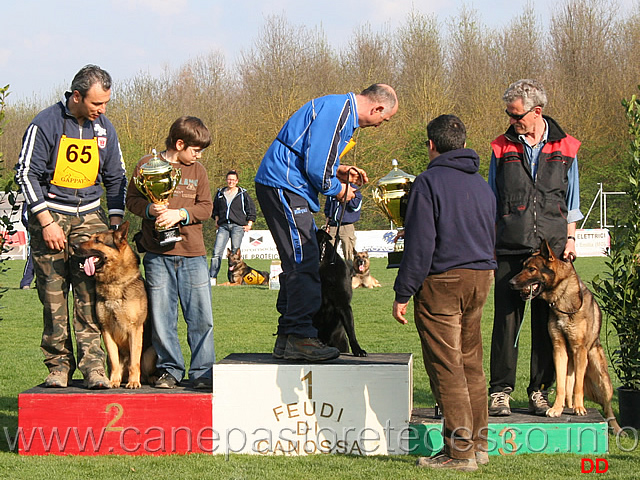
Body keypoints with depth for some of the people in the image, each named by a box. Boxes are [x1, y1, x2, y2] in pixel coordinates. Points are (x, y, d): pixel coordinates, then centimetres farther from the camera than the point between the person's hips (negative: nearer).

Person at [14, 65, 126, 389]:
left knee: (90, 291, -9)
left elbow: (115, 178, 17)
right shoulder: (45, 124, -8)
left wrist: (115, 223, 7)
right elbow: (26, 174, -7)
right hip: (49, 213, -3)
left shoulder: (104, 129, 7)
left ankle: (92, 361, -11)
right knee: (53, 294, -3)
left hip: (89, 216, 3)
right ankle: (58, 363, 4)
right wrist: (47, 223, -12)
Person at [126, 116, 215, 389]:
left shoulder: (197, 171, 12)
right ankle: (169, 369, 14)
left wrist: (180, 214, -9)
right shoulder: (147, 165, 4)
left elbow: (206, 207, 7)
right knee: (162, 317, 1)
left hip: (193, 254, 2)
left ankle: (203, 372, 7)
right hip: (158, 255, -2)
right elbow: (132, 200, 5)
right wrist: (150, 209, -14)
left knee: (201, 317, -1)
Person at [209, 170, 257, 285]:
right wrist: (216, 219, 16)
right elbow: (215, 208, 30)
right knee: (217, 252, -9)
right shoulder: (220, 193, 15)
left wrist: (249, 224, 4)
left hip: (238, 226, -2)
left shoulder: (242, 194, 7)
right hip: (223, 226, 2)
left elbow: (251, 209, 11)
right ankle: (212, 278, -11)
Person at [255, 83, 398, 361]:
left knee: (300, 263, 12)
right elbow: (315, 166, -20)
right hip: (282, 186, -11)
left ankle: (287, 338, 16)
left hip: (285, 189, 11)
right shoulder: (337, 110, -15)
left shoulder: (344, 110, 18)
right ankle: (299, 338, -10)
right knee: (303, 262, -11)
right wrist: (338, 189, -5)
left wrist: (338, 171, 14)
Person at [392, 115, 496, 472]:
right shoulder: (482, 184, 13)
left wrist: (403, 294, -11)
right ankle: (478, 444, 18)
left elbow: (420, 244, -15)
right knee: (471, 364, 15)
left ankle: (460, 451, -5)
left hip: (443, 281, -7)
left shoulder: (430, 181, -10)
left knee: (446, 367, -4)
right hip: (481, 277, 7)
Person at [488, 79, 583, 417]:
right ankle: (501, 390, 3)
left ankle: (540, 391, 11)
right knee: (506, 319, -3)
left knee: (547, 323, 2)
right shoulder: (502, 148, 8)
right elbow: (491, 199, 13)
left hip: (553, 249, 0)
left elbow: (571, 199, 15)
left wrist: (570, 238, 7)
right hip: (511, 249, 0)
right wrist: (489, 243, 8)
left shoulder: (565, 148, 8)